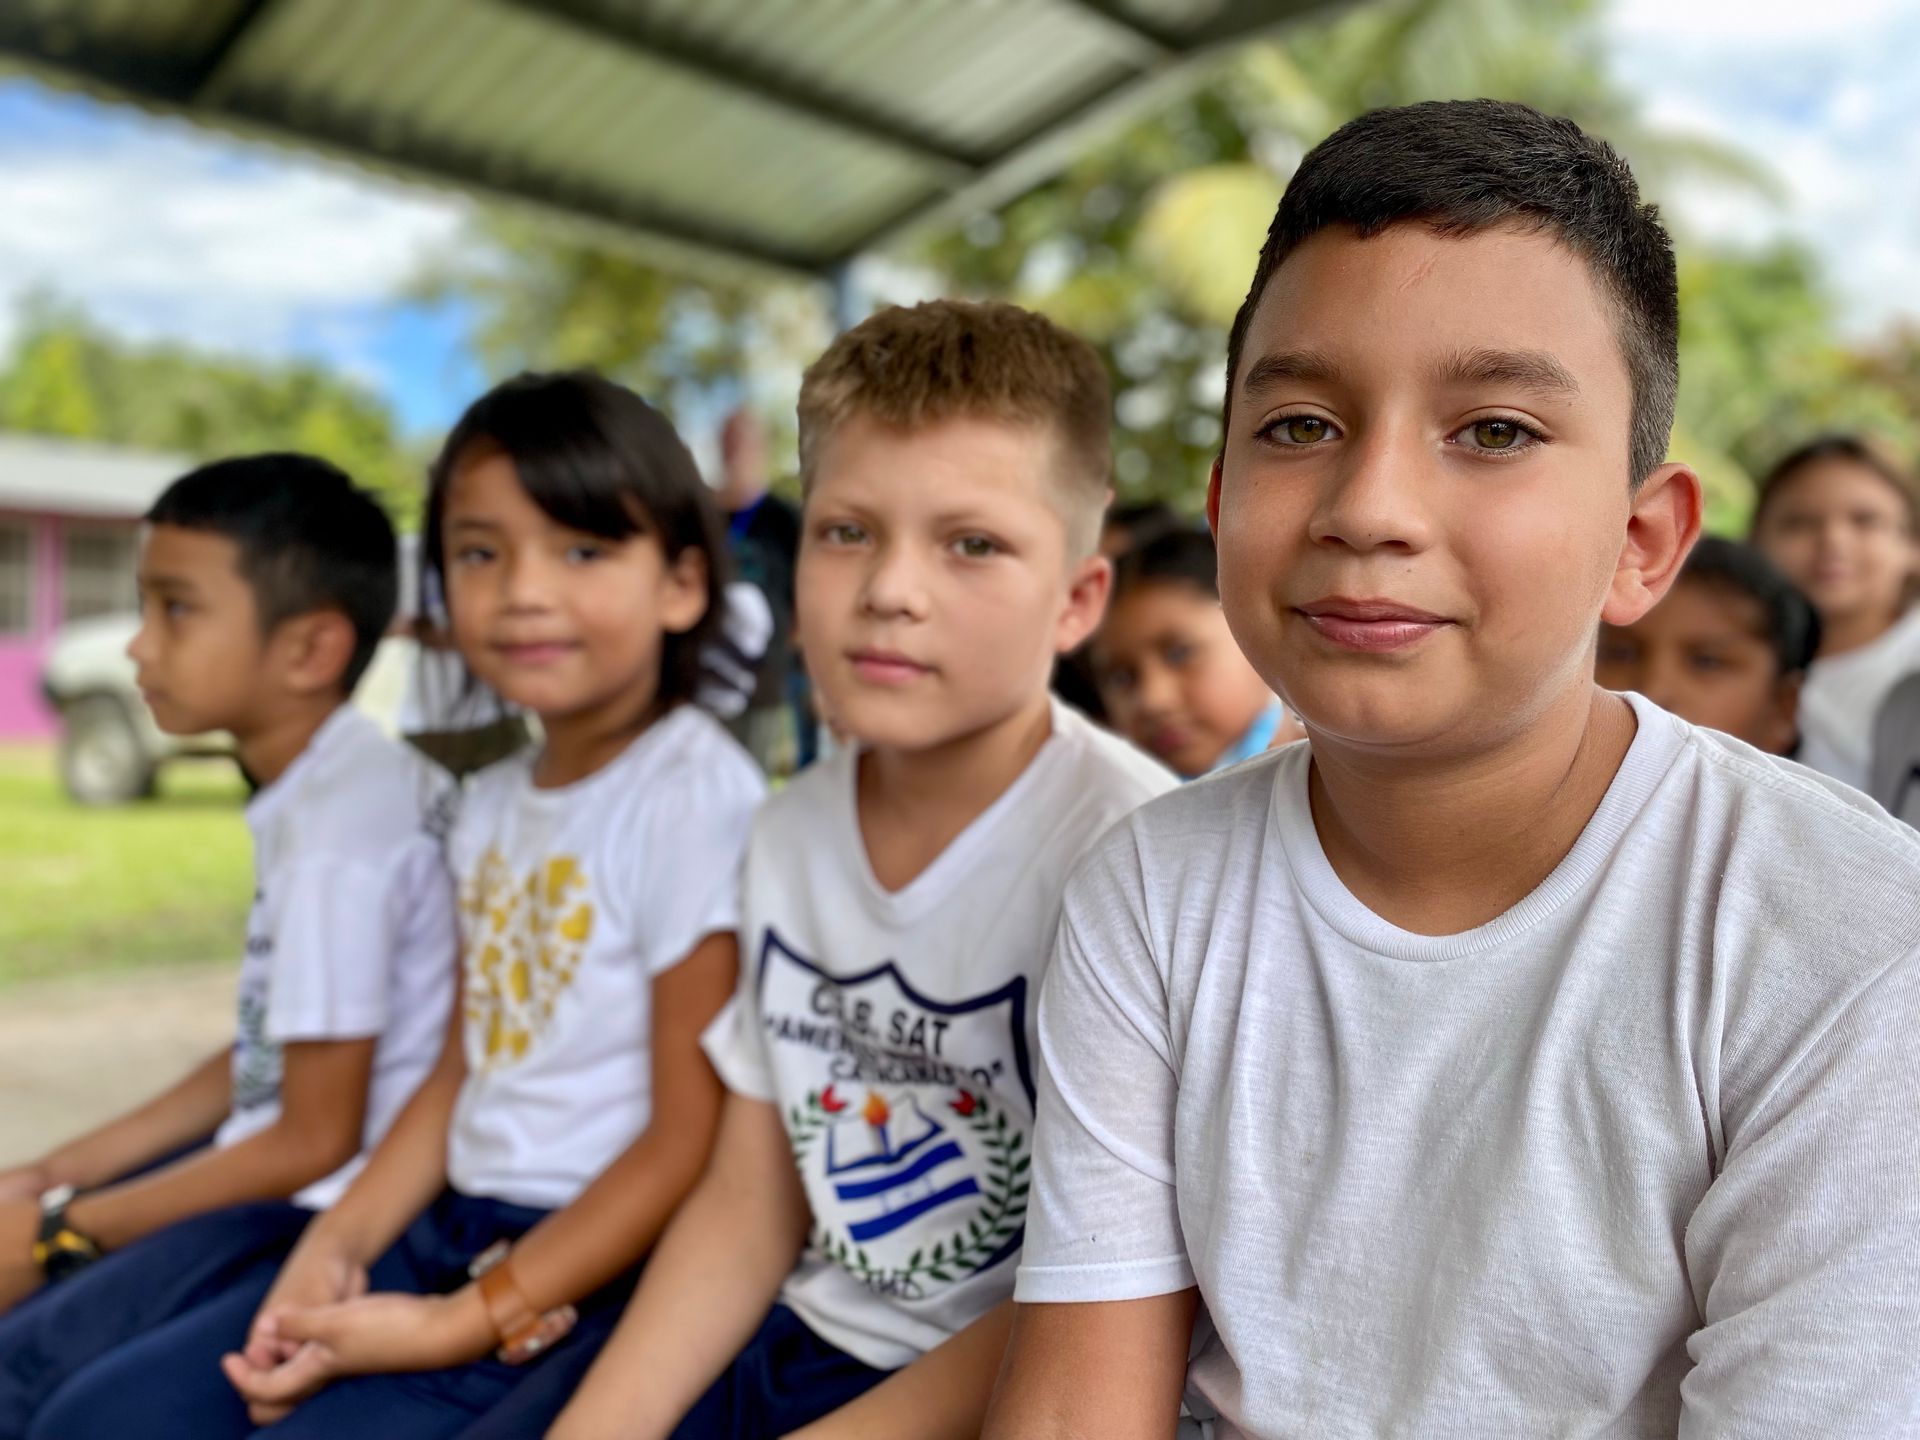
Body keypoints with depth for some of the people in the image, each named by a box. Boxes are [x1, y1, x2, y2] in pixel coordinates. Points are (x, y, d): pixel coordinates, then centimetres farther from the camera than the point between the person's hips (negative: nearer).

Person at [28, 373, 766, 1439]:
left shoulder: (694, 794, -17)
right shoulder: (492, 805, 10)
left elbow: (693, 1140, -17)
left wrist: (464, 1322, -15)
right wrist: (336, 1250, 2)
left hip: (597, 1275, -8)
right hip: (450, 1231, 8)